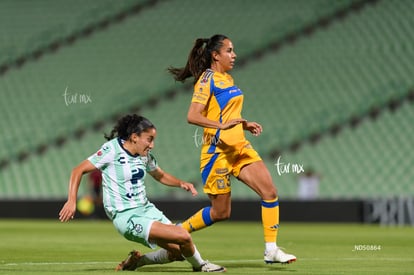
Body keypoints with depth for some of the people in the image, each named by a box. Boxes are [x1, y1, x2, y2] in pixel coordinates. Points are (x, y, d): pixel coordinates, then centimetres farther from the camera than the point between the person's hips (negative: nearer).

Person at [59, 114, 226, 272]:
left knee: (178, 252, 0)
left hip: (146, 209, 8)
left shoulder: (145, 155, 9)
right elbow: (79, 170, -11)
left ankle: (137, 261, 21)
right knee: (183, 237, -20)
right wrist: (72, 201, -22)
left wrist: (181, 183, 8)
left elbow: (160, 175, 27)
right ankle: (199, 266, 11)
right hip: (126, 217, -8)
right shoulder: (112, 150, -12)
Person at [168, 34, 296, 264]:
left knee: (270, 191, -7)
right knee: (221, 212, 0)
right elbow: (193, 116, -21)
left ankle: (271, 250, -5)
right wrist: (222, 125, -30)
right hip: (218, 151, -8)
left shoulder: (227, 79, 15)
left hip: (239, 147, 8)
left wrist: (245, 125, 11)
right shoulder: (207, 79, -11)